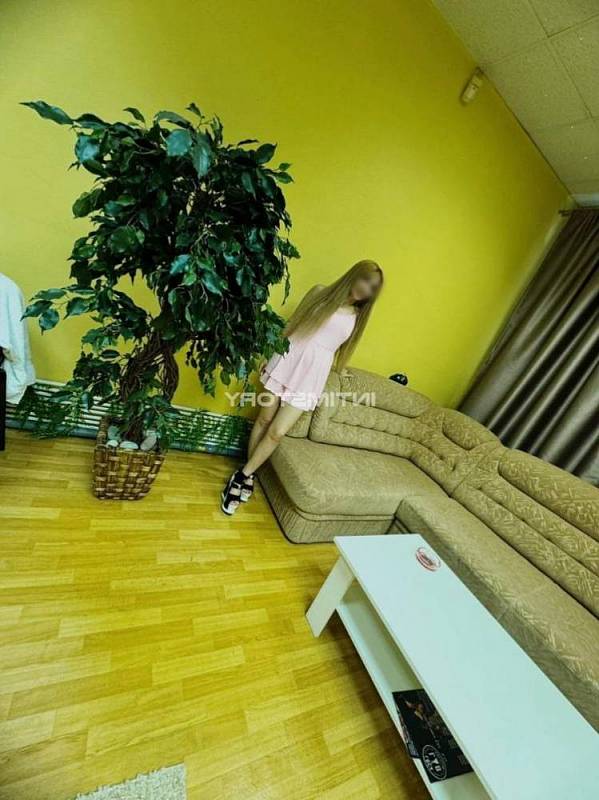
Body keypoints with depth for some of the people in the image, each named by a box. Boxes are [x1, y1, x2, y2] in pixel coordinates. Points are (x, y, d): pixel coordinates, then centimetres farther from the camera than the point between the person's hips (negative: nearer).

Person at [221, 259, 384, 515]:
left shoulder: (357, 317, 8)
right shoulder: (320, 292, 4)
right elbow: (291, 324, 6)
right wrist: (270, 356, 5)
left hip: (311, 377, 0)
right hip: (286, 360, 0)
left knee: (277, 432, -4)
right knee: (264, 420, 8)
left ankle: (244, 475, 15)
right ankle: (248, 475, 25)